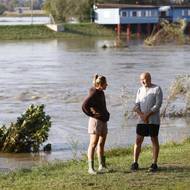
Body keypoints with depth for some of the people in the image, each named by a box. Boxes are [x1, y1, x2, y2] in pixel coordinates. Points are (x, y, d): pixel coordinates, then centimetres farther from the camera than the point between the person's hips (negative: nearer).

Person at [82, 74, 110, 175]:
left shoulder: (101, 93, 12)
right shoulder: (93, 94, -17)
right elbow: (84, 106, -25)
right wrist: (92, 114, -14)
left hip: (103, 121, 9)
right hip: (96, 121, -9)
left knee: (101, 144, 12)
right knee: (93, 144, -7)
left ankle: (102, 166, 17)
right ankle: (91, 167, -5)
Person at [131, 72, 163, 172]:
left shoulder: (157, 89, -4)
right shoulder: (140, 90, 12)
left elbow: (158, 105, -11)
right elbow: (136, 105, 7)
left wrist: (147, 115, -18)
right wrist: (141, 115, -12)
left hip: (153, 120, -4)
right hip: (141, 121, 4)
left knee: (154, 140, 1)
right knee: (138, 141, 1)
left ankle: (154, 164, 5)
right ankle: (135, 163, 5)